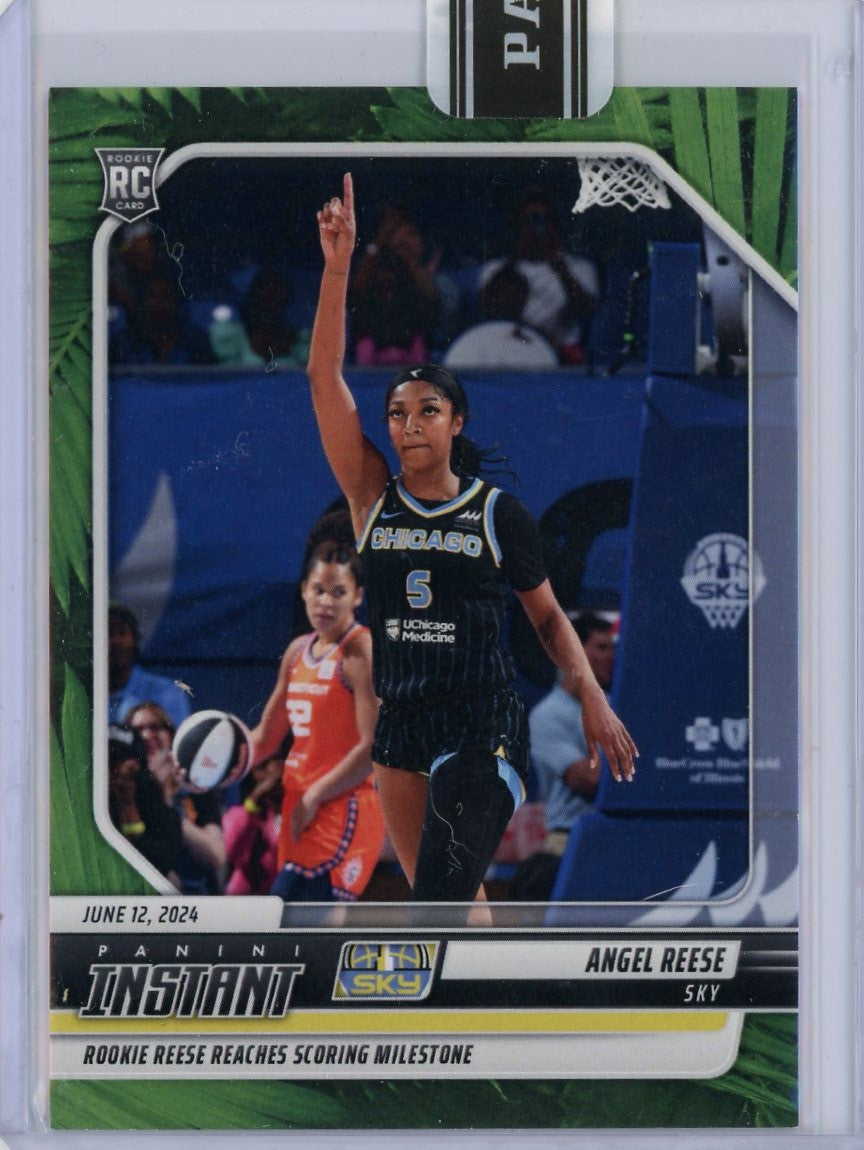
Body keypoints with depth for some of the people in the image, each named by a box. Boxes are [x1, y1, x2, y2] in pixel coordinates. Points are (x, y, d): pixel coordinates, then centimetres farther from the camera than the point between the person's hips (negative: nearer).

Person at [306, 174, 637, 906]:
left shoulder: (500, 514, -1)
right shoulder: (374, 498, 4)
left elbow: (548, 616, 11)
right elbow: (324, 377, -4)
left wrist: (594, 701, 1)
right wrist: (338, 265, -13)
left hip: (485, 734, -4)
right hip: (401, 728, 4)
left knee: (439, 911, -17)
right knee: (455, 908, 11)